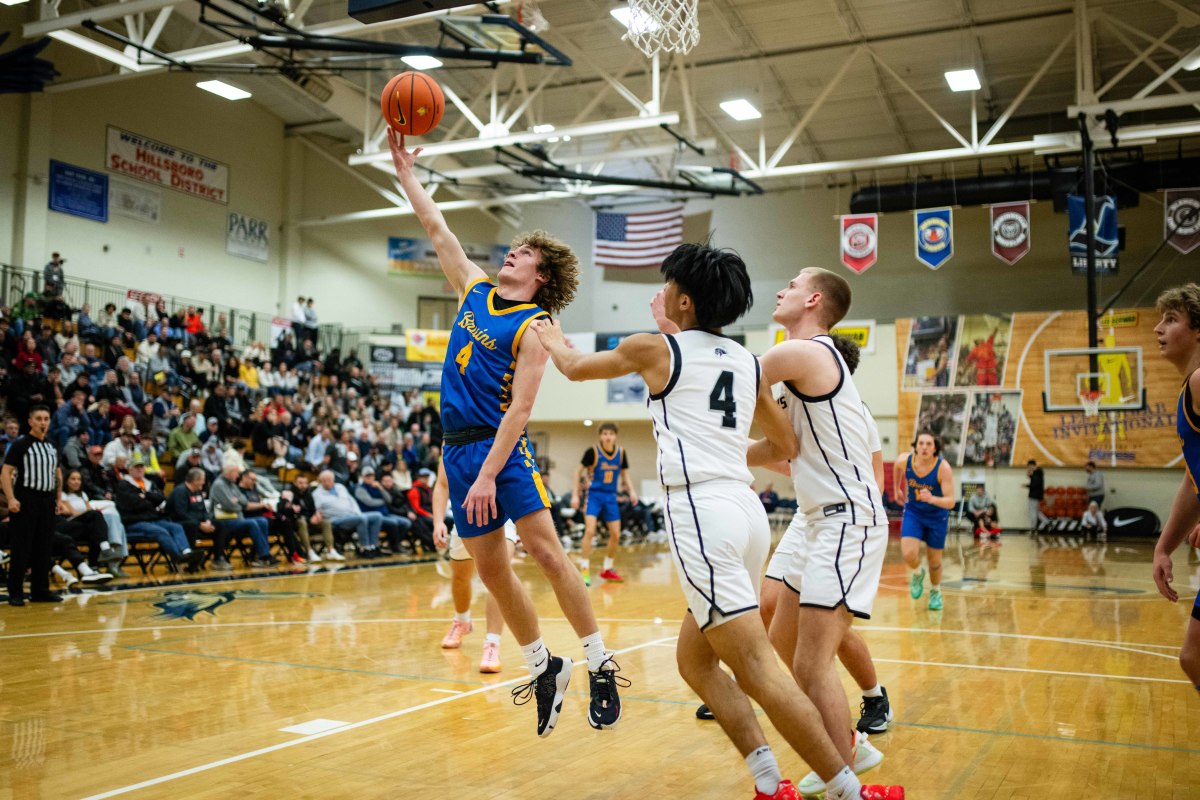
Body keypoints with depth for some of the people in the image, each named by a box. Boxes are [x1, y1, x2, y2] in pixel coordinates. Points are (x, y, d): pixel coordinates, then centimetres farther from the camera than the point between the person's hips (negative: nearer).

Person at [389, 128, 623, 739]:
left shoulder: (534, 325, -7)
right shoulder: (475, 290, 13)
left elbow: (520, 406, -15)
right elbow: (438, 231, 21)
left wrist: (488, 476, -21)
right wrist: (405, 172, 22)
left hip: (502, 448, -7)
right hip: (458, 447, 7)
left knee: (546, 551, -13)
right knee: (491, 571, 7)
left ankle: (600, 667, -3)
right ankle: (544, 669, 20)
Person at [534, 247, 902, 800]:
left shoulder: (656, 349, 2)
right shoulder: (750, 364, 17)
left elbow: (575, 367, 19)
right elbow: (786, 447, 26)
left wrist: (552, 338, 42)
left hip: (701, 511, -7)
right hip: (746, 508, 8)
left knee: (757, 668, -7)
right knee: (694, 659, 17)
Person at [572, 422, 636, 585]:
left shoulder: (621, 452, -1)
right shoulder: (592, 451, -12)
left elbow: (625, 475, 11)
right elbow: (579, 472, -3)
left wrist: (631, 491, -6)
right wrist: (575, 495, -8)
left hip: (611, 497, 5)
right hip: (594, 494, -4)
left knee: (616, 535, 6)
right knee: (590, 531, -19)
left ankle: (608, 569, 24)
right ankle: (584, 570, -11)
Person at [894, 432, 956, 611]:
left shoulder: (943, 468, -29)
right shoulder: (904, 461, -21)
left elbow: (950, 502, -32)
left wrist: (932, 499, -50)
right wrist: (897, 489, 17)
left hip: (937, 516, -1)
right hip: (913, 512, 1)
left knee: (934, 560, 9)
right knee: (908, 554, -17)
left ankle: (935, 592, 40)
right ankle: (917, 573, 20)